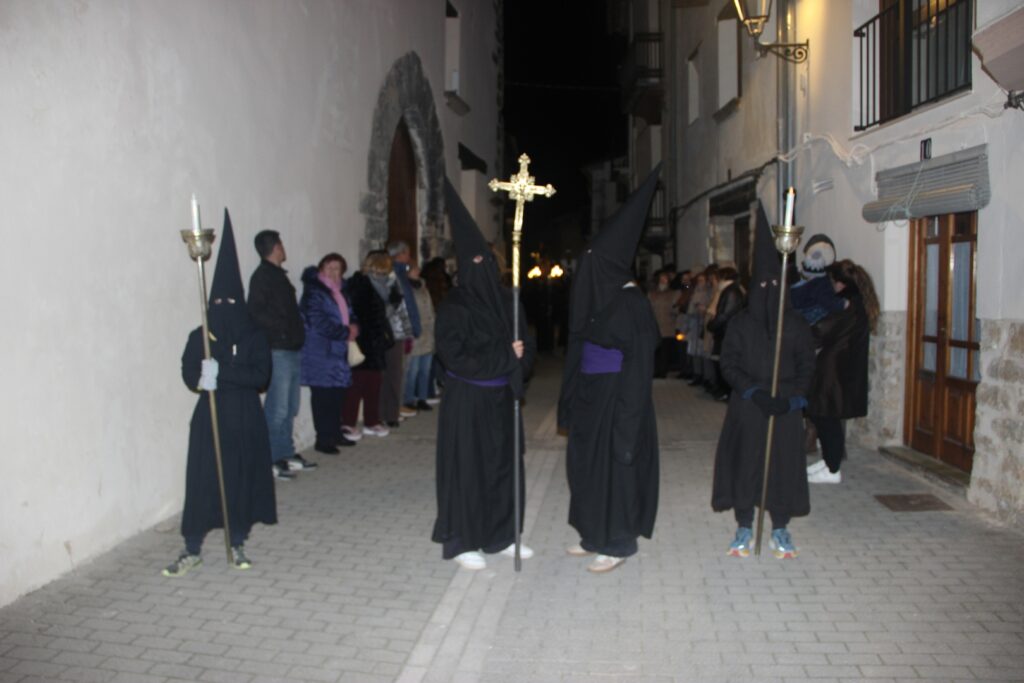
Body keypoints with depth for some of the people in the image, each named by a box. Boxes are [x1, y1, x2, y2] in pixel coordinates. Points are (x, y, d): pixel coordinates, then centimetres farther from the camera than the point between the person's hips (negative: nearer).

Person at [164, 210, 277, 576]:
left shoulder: (254, 337, 0)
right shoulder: (200, 336, 2)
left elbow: (260, 376, -12)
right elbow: (190, 374, -9)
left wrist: (221, 372, -22)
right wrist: (220, 374, -29)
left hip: (245, 419, 0)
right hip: (209, 418, 0)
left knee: (242, 479, 6)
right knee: (201, 480, -1)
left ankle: (237, 546, 20)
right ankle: (192, 549, 10)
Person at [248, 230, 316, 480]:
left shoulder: (279, 274, 18)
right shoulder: (262, 276, -9)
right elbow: (256, 312, -18)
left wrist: (297, 334, 9)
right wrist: (280, 330, -15)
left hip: (292, 349, 9)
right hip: (277, 350, -9)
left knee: (290, 407, 14)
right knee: (278, 409, -6)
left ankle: (287, 454, 23)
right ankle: (272, 460, 1)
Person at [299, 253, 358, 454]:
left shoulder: (337, 292, 18)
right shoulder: (314, 292, -8)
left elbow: (348, 315, 24)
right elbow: (319, 322, -16)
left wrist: (353, 327, 0)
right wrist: (345, 332, -11)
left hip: (337, 350, 8)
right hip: (319, 352, -8)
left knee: (337, 393, 9)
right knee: (323, 395, -7)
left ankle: (335, 434, 19)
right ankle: (323, 439, -3)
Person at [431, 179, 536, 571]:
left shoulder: (506, 301, 6)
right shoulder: (454, 307, -11)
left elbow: (525, 346, 11)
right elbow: (455, 357, -18)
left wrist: (518, 360, -12)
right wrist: (504, 357, -17)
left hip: (502, 399, 6)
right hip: (467, 402, -6)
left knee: (505, 464, 11)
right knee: (468, 467, 1)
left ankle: (501, 535, 24)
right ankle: (462, 542, 14)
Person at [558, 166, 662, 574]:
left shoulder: (630, 301, -16)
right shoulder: (599, 296, 9)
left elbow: (639, 358, -18)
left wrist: (625, 409, -21)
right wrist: (573, 398, 13)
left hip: (614, 398, -9)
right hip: (591, 396, 9)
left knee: (613, 463, 1)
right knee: (588, 462, 14)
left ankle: (617, 544, 15)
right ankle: (596, 535, 28)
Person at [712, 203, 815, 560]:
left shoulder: (796, 324, 4)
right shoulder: (740, 323, 1)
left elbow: (807, 366, 3)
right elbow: (729, 364, -3)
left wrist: (791, 397, -12)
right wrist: (754, 392, -16)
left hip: (785, 407, 1)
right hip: (747, 406, -1)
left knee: (783, 462, 5)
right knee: (744, 461, 2)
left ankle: (780, 529, 19)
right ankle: (744, 527, 16)